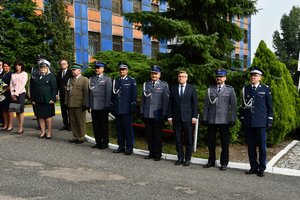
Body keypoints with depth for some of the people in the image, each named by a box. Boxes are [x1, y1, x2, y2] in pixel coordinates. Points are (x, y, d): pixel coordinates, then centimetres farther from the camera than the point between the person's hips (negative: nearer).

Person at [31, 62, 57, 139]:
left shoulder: (51, 76, 0)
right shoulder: (37, 77, 14)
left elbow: (54, 88, -5)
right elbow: (34, 89, 15)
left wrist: (53, 98, -13)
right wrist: (33, 99, 8)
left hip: (47, 100, -5)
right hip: (38, 100, 5)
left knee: (48, 116, 1)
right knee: (40, 116, 6)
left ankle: (49, 132, 9)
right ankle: (43, 132, 14)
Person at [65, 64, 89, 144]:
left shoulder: (84, 80, -2)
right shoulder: (70, 80, 17)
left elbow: (86, 93, -8)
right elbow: (67, 91, 18)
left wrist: (85, 104, -14)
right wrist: (66, 103, 12)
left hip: (80, 105, -6)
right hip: (71, 104, 6)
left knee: (81, 122, 2)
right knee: (73, 122, 9)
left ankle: (81, 138, 13)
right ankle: (75, 137, 20)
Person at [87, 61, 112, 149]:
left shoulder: (107, 79, 0)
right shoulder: (91, 79, 13)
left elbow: (108, 93, -6)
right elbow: (89, 92, 12)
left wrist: (107, 106, -11)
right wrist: (88, 104, 7)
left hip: (102, 107, -4)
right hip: (94, 106, 4)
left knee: (104, 125, 4)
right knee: (96, 125, 9)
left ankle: (105, 142, 14)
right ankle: (98, 142, 19)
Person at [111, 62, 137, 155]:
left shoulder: (131, 81, 1)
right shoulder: (115, 81, 14)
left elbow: (134, 95, -2)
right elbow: (113, 94, 14)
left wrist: (133, 107, -8)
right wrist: (112, 107, 10)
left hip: (126, 109, -5)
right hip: (117, 109, 5)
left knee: (128, 129, -1)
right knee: (119, 129, 9)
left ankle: (129, 147, 7)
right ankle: (121, 146, 19)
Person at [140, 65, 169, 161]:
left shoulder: (164, 85, 0)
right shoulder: (146, 84, 11)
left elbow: (166, 100, -4)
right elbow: (143, 99, 12)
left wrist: (164, 114, -9)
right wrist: (142, 112, 7)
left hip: (157, 115, -4)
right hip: (147, 114, 4)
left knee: (157, 135, 4)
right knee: (149, 135, 9)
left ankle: (158, 154, 15)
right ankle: (151, 152, 21)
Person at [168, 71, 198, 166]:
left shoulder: (192, 88, 4)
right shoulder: (173, 88, 9)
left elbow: (195, 103, 2)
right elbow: (170, 103, 8)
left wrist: (194, 117, -5)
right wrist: (169, 117, 3)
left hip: (188, 118, -2)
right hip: (176, 118, 2)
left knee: (188, 139, 3)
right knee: (178, 139, 6)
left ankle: (187, 159, 13)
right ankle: (180, 158, 17)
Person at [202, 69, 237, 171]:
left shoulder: (230, 89, 4)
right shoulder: (210, 89, 10)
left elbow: (233, 106, 1)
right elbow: (206, 105, 10)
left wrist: (233, 119, -5)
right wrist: (205, 118, 5)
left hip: (224, 120, -2)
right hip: (211, 120, 2)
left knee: (225, 142, 4)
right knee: (211, 141, 8)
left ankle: (224, 163, 15)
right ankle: (211, 161, 22)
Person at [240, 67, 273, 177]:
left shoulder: (265, 89, 4)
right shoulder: (245, 89, 10)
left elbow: (269, 106, 5)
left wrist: (269, 120, 0)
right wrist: (242, 119, 10)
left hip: (261, 122, -2)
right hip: (248, 122, 2)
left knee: (262, 146, 2)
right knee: (251, 146, 7)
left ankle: (261, 168, 12)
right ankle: (253, 167, 17)